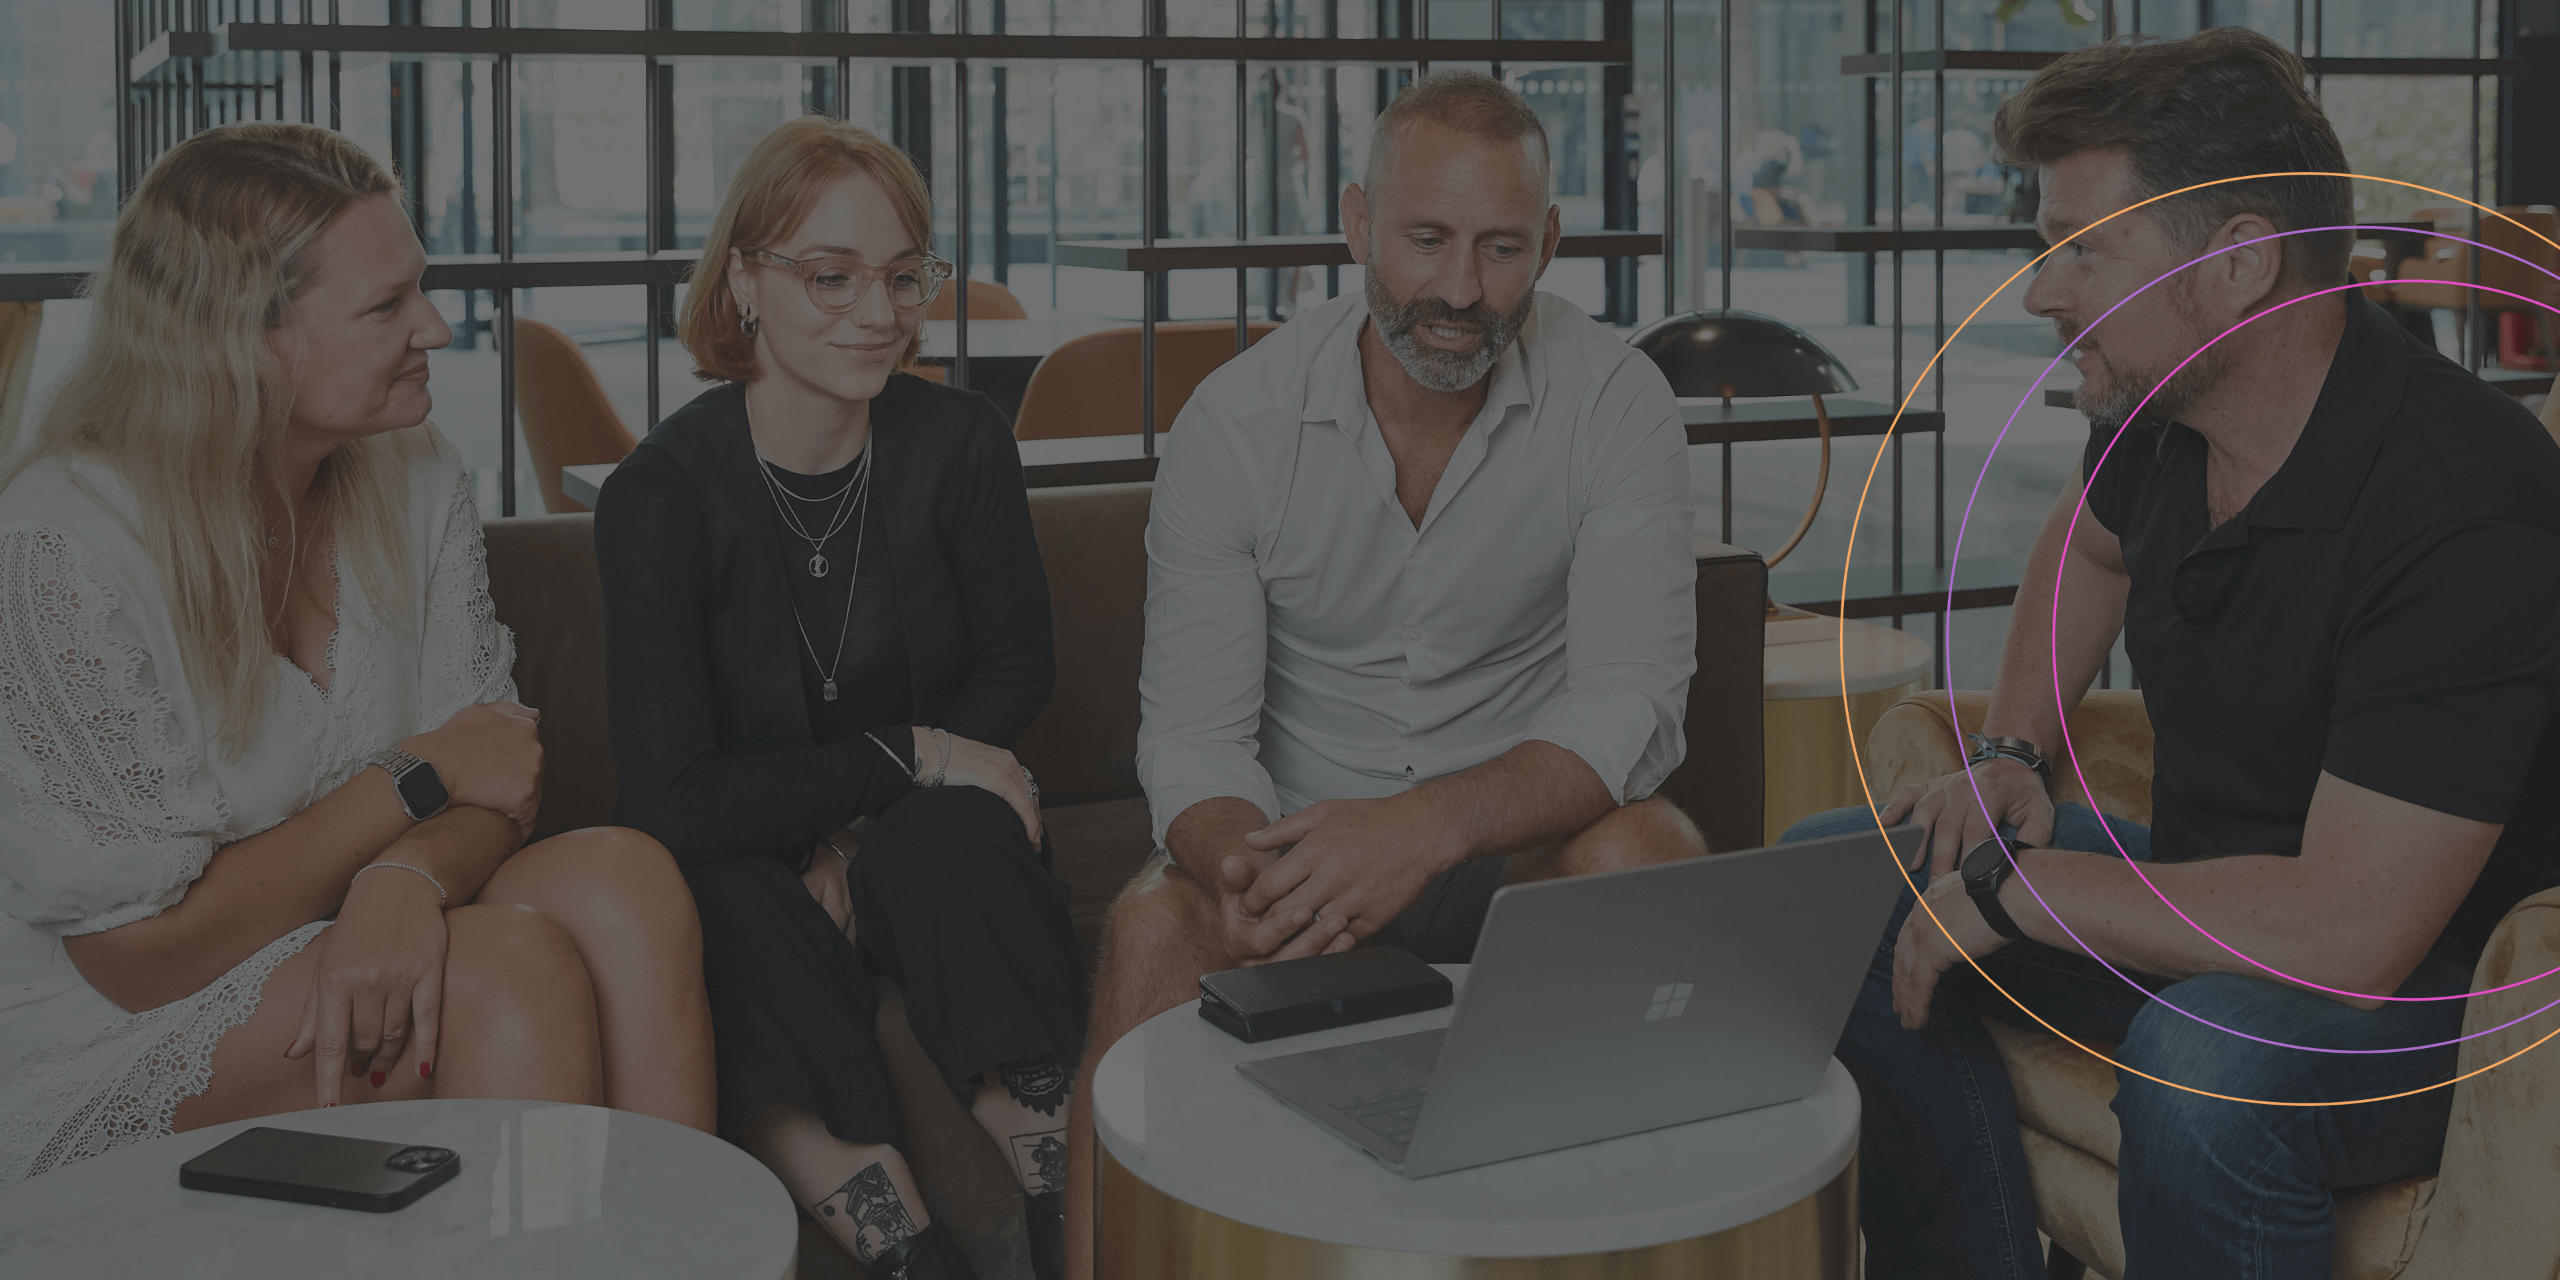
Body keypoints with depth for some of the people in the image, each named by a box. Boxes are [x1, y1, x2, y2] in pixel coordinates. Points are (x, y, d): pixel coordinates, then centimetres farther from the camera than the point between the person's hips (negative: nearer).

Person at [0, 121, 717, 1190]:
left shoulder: (412, 480, 1)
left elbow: (496, 790, 0)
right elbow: (140, 953, -18)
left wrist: (409, 878, -25)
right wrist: (417, 782, -12)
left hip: (349, 952, 6)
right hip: (106, 1049, -6)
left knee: (622, 877, -23)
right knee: (516, 965, -29)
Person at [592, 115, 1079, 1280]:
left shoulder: (960, 443, -5)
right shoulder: (660, 495, -15)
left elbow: (1015, 674, 5)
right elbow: (674, 804, -20)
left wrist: (870, 825, -9)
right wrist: (908, 755, -18)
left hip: (925, 848, 2)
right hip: (755, 871, -2)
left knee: (948, 837, -32)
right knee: (736, 909, -35)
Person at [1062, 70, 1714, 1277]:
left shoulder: (1615, 403, -9)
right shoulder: (1235, 421, -8)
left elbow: (1632, 711, -18)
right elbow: (1191, 735, -11)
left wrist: (1430, 826, -37)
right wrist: (1251, 869, -36)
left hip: (1519, 843, 0)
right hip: (1302, 836, 0)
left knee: (1644, 853, -32)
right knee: (1154, 923, -31)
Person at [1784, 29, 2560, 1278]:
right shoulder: (2157, 406, -3)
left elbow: (2349, 930, -34)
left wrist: (2009, 883, -23)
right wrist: (2014, 756, 7)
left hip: (2433, 990, -8)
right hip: (2208, 902, 8)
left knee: (2213, 1066, -39)